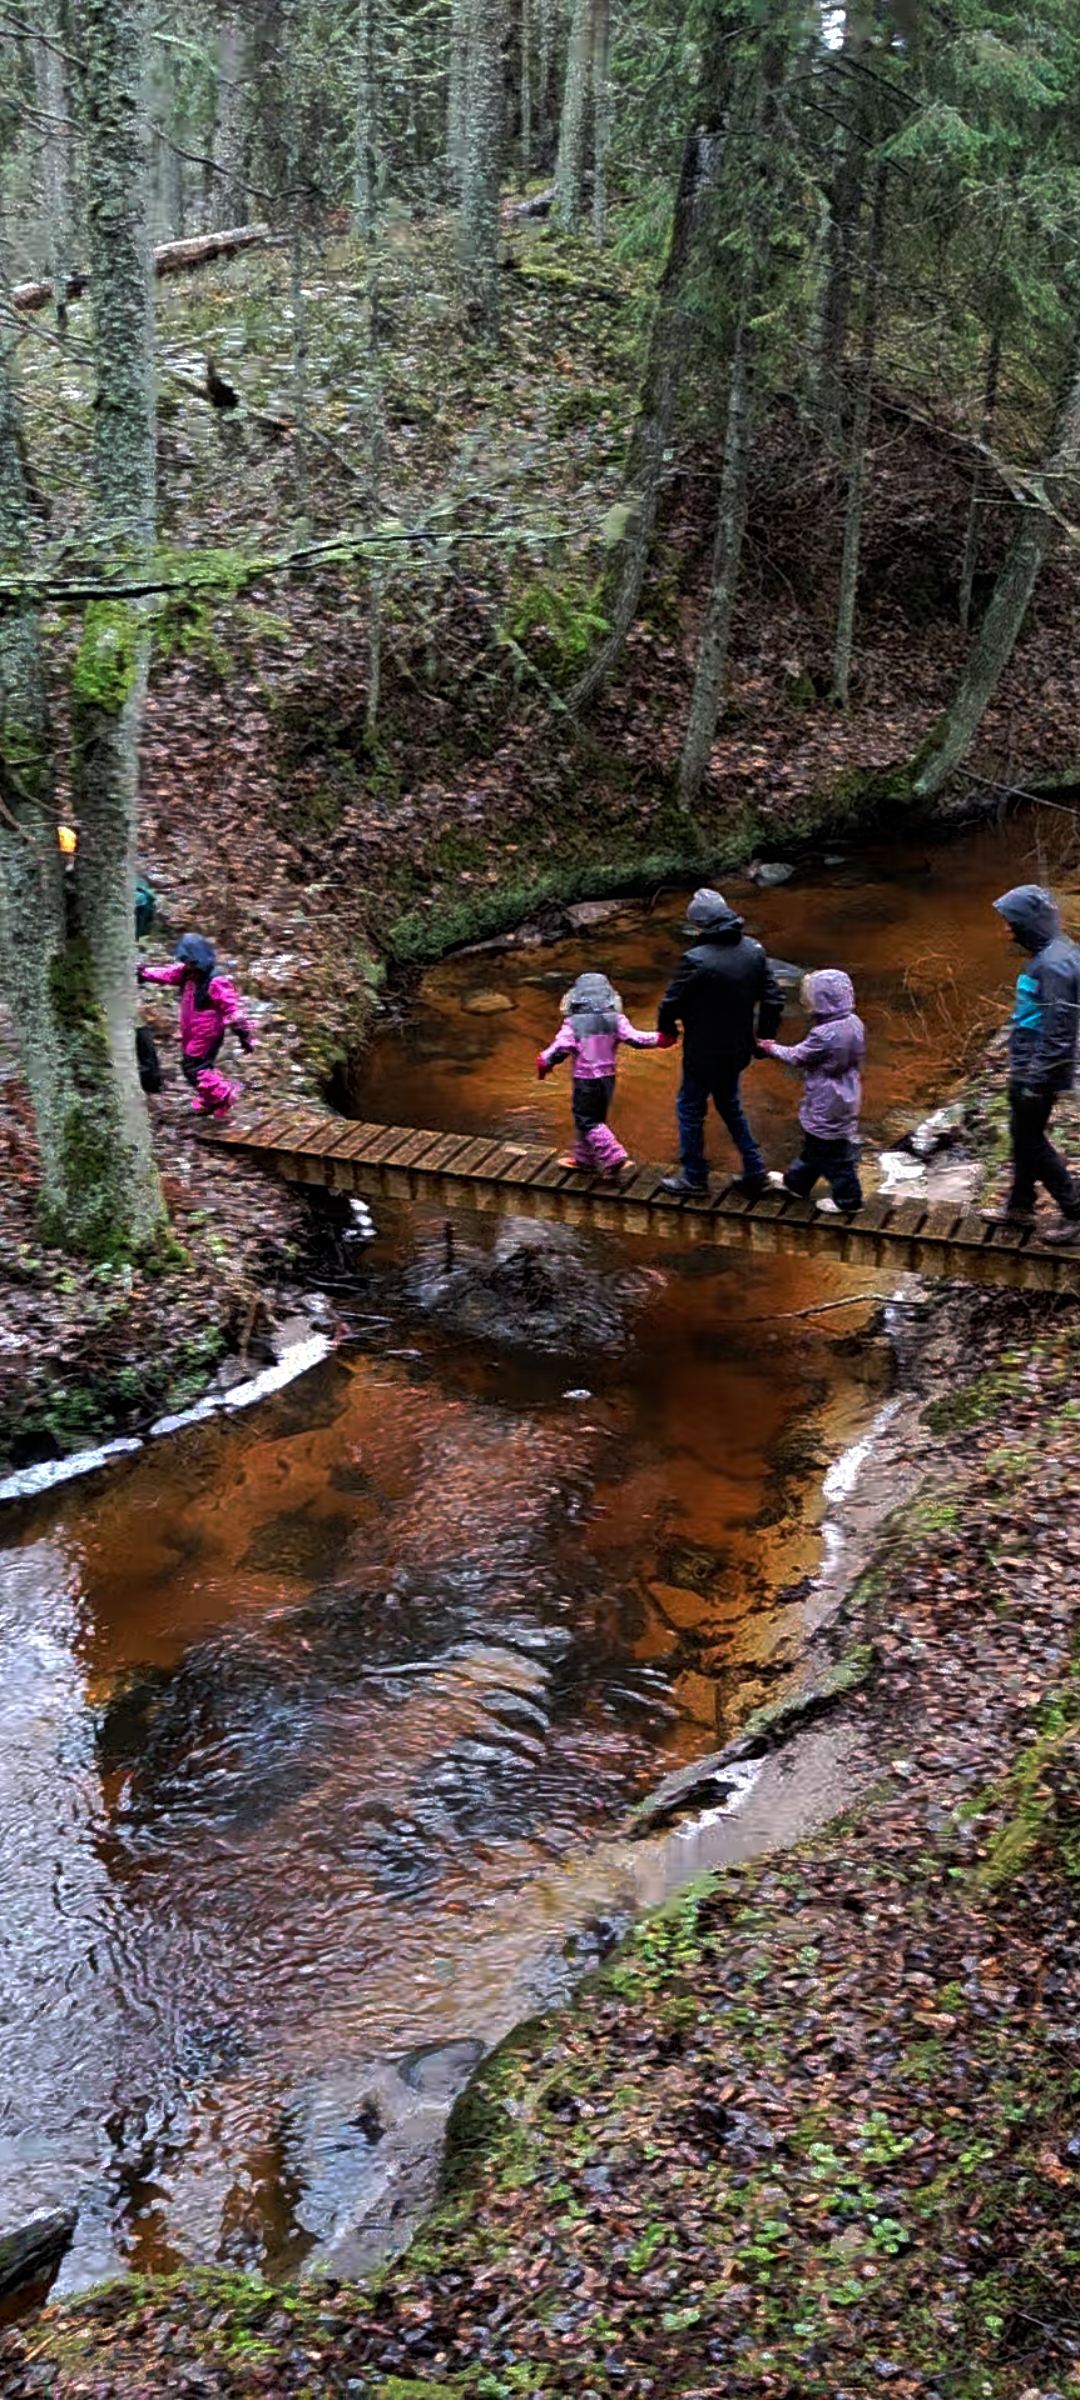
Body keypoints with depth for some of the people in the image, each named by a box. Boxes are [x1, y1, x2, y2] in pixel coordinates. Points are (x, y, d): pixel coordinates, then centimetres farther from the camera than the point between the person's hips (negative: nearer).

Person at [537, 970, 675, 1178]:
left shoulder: (573, 1023, -15)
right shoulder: (615, 1020, -5)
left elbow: (559, 1048, -16)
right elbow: (635, 1038, -9)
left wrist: (543, 1063, 0)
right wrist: (659, 1039, 0)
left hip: (584, 1081, -6)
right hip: (608, 1078, 6)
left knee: (588, 1122, 1)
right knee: (595, 1118, 19)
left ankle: (614, 1157, -12)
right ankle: (583, 1157, 31)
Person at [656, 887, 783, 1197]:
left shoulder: (697, 961, -25)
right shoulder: (753, 951, -4)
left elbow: (671, 1003, -16)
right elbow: (773, 999, 2)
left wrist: (666, 1029, 5)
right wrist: (764, 1034, 14)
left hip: (703, 1053, -7)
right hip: (737, 1050, 7)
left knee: (690, 1109, 12)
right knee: (730, 1106, 24)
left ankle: (694, 1177, 22)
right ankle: (754, 1172, 25)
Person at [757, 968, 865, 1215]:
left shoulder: (825, 1035, -31)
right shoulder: (854, 1023, -5)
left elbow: (797, 1057, -16)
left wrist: (773, 1049, 1)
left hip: (828, 1107, -9)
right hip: (845, 1098, 9)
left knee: (832, 1152, 9)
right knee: (814, 1143, 25)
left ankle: (847, 1199, 23)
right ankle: (797, 1182, 43)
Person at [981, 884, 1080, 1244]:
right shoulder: (1047, 955, 8)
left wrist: (1038, 1079, -22)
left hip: (1038, 1072, -10)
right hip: (1027, 1067, 10)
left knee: (1030, 1140, 0)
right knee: (1023, 1136, 19)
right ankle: (1019, 1207, 32)